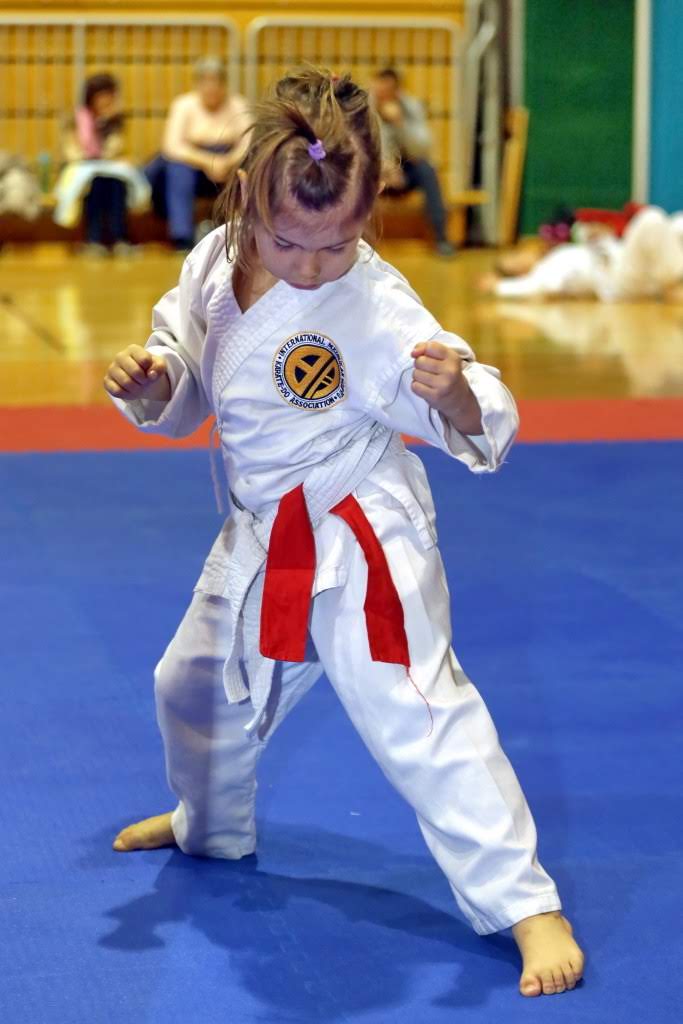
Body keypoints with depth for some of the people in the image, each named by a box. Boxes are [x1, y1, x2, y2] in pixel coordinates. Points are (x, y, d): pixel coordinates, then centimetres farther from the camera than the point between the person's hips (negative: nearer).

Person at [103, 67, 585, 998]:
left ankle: (525, 905, -4)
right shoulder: (214, 267, -7)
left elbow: (476, 427, -24)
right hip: (262, 541, 7)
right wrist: (147, 382, -15)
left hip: (360, 544, -7)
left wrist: (456, 397, -46)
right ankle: (210, 826, 54)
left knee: (419, 718, -13)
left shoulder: (376, 304, -25)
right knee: (195, 686, 24)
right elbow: (182, 396, 7)